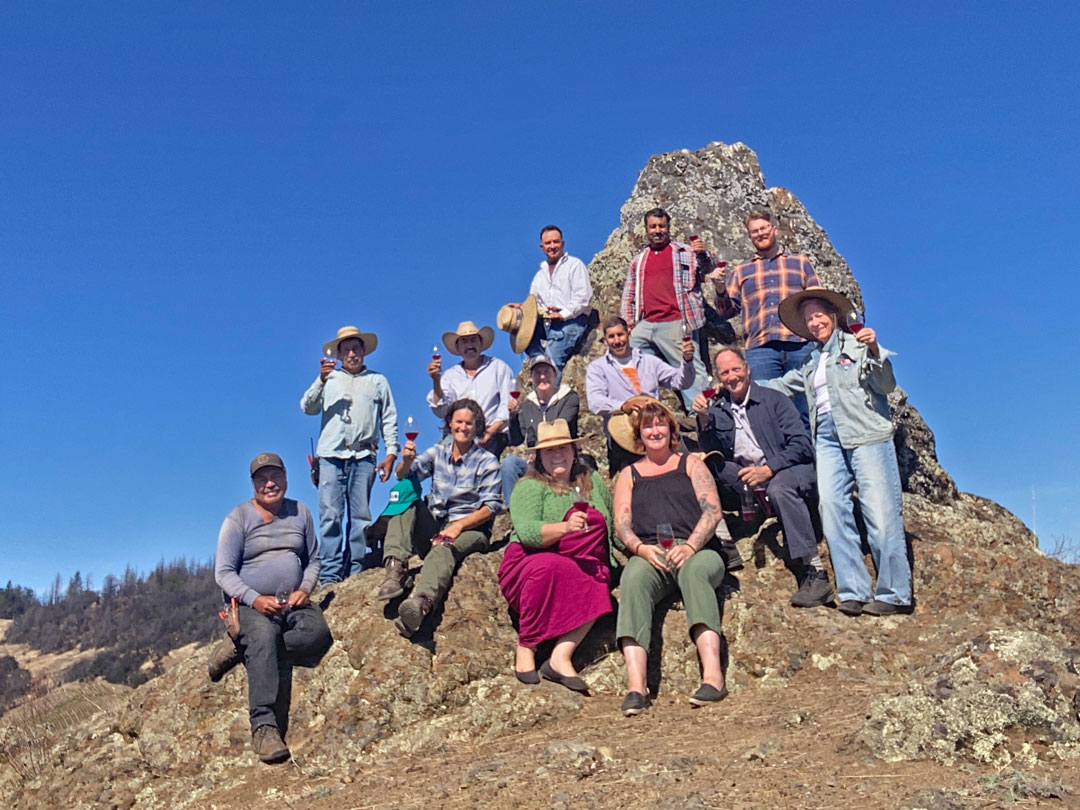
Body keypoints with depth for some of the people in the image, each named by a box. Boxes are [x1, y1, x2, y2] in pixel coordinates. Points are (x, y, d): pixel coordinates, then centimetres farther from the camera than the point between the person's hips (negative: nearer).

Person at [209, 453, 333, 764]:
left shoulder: (300, 513, 13)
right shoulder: (238, 518, 2)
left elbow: (313, 559, 18)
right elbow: (223, 572, -4)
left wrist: (305, 589, -4)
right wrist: (255, 599, -20)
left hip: (294, 603, 4)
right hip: (252, 604, -3)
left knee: (318, 633, -30)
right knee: (265, 636, -38)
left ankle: (239, 650, -19)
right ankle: (264, 726, -41)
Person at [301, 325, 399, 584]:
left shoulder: (378, 381, 20)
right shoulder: (329, 379, 20)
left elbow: (389, 419, 15)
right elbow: (307, 407, 8)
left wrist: (391, 452, 3)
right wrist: (321, 380, -8)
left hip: (363, 456, 0)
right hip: (331, 455, 0)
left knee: (361, 516, -3)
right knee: (330, 516, -8)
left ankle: (355, 574, -1)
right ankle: (330, 575, -7)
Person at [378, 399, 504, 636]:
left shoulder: (487, 462, 3)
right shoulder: (438, 452, 14)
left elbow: (491, 507, -6)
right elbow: (403, 476, 2)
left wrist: (458, 525, -20)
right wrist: (407, 461, -22)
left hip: (470, 528, -4)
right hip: (433, 526, 4)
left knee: (443, 548, -37)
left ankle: (421, 602, -67)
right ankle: (395, 569, -34)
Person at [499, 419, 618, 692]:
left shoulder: (592, 480, 17)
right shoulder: (529, 487, 1)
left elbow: (610, 524, 25)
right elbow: (526, 532, -16)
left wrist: (607, 564, 11)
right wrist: (565, 527, -32)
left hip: (585, 566, 3)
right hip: (529, 563, -3)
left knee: (597, 587, -30)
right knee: (548, 566, -37)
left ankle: (561, 656, -29)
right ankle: (525, 648, -21)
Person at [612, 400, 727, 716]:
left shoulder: (691, 464, 22)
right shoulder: (629, 475, 25)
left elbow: (712, 510, 7)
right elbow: (621, 525, 12)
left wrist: (690, 546, -11)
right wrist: (641, 548, -11)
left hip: (696, 551, -1)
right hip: (649, 554, 1)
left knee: (694, 571, -37)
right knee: (633, 578, -34)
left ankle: (713, 674, -48)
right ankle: (635, 686, -46)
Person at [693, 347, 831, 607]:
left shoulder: (774, 400, 3)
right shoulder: (717, 410, 13)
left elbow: (802, 444, -6)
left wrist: (768, 470, -20)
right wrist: (704, 420, -9)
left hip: (786, 469, -4)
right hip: (744, 479, 4)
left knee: (780, 488, -37)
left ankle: (816, 572, -36)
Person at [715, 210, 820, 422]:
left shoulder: (800, 262, 21)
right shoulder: (740, 272, 22)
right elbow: (727, 311, 15)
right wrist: (720, 289, -4)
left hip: (800, 345, 0)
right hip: (760, 348, 0)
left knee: (805, 410, -2)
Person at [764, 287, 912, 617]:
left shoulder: (856, 344, 10)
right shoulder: (810, 362, 26)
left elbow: (886, 385, -1)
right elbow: (779, 386, 33)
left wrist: (875, 351, -17)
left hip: (866, 434, -5)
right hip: (827, 437, 5)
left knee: (881, 513, -10)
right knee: (833, 511, -9)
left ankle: (894, 593, -6)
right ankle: (853, 592, -8)